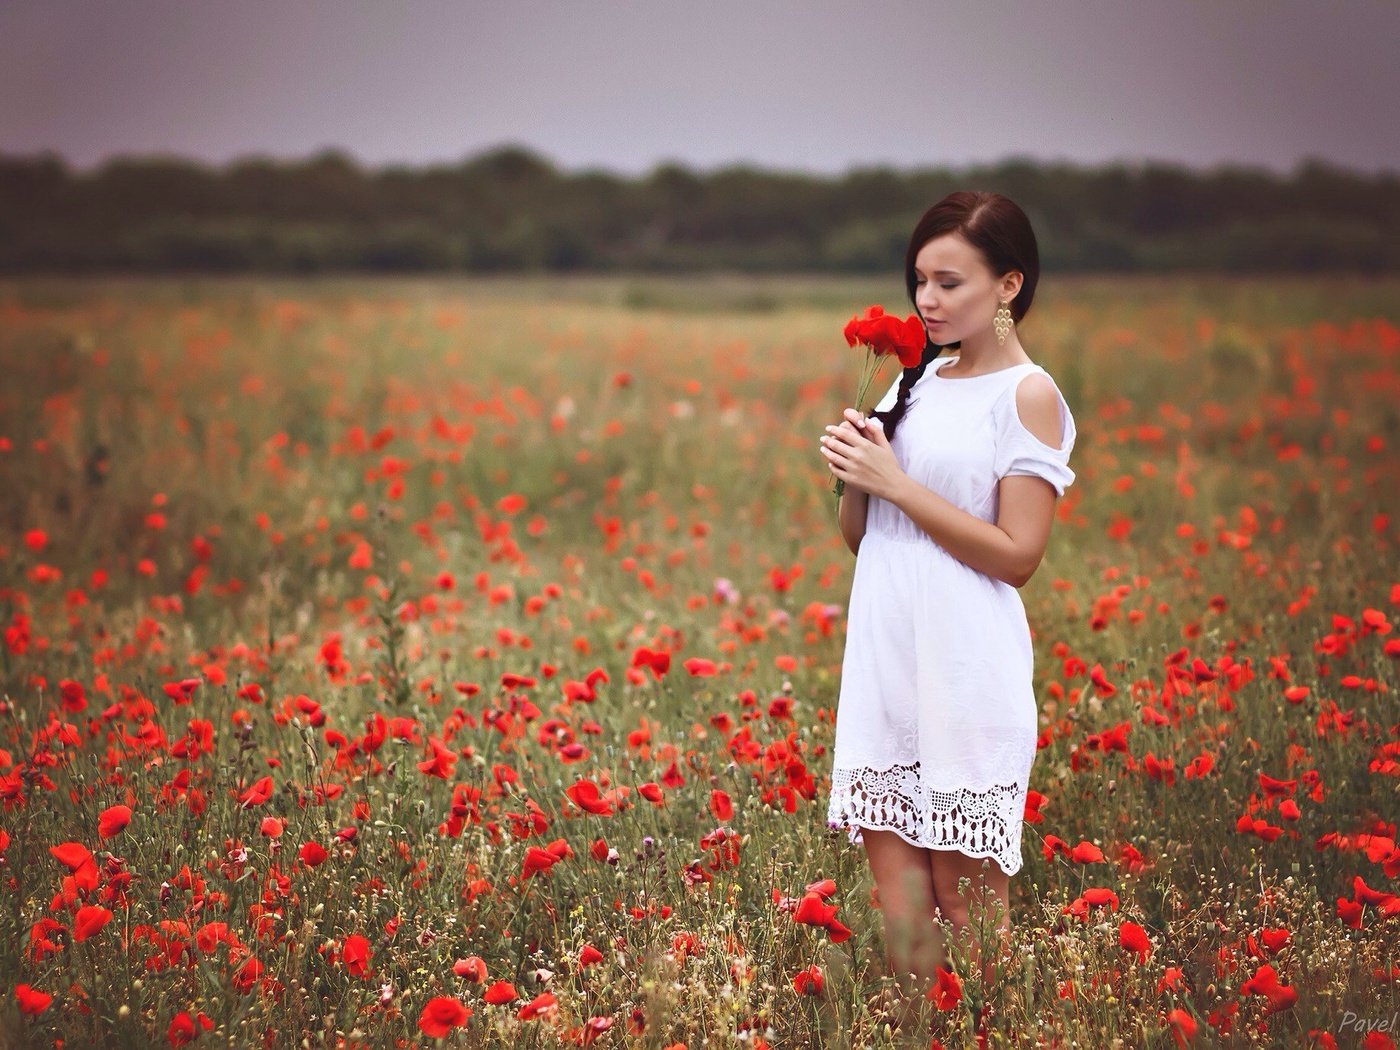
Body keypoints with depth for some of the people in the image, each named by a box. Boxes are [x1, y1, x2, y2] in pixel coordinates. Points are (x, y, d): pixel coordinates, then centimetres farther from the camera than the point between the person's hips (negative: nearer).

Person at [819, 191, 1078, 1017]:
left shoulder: (1028, 396, -6)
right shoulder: (916, 382, 12)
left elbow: (1017, 555, -13)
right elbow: (859, 537, 15)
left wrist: (898, 484, -15)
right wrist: (857, 471, -6)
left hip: (966, 676, -6)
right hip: (886, 668, 6)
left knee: (965, 897, 1)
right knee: (898, 901, 7)